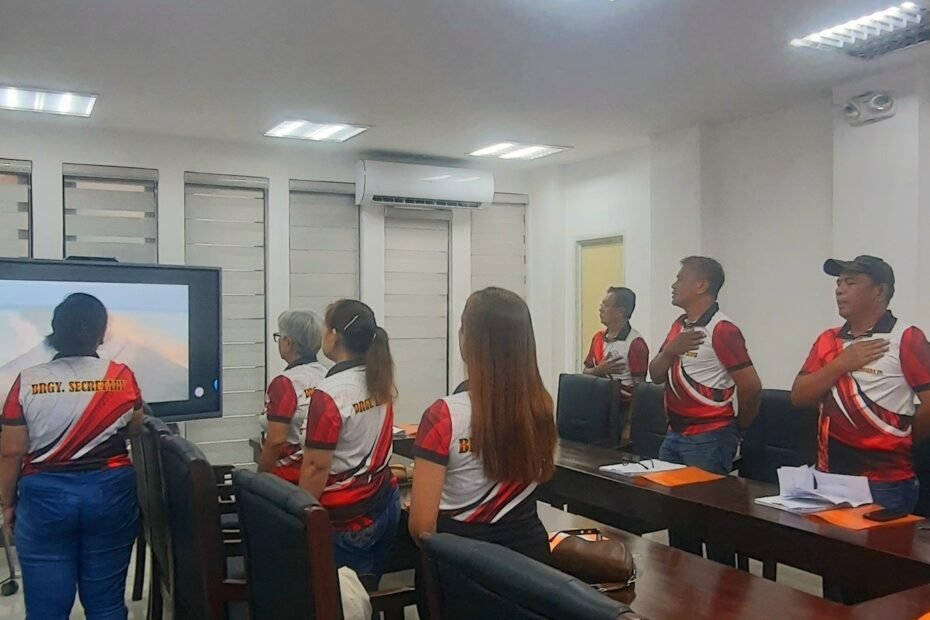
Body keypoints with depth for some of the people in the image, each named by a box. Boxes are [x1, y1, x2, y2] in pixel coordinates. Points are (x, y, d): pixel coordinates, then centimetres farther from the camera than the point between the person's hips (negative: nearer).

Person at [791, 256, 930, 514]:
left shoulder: (906, 338, -9)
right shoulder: (827, 340, 10)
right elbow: (798, 397, 3)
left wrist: (900, 439, 2)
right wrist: (841, 364, -9)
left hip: (884, 482, -6)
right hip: (829, 475, 6)